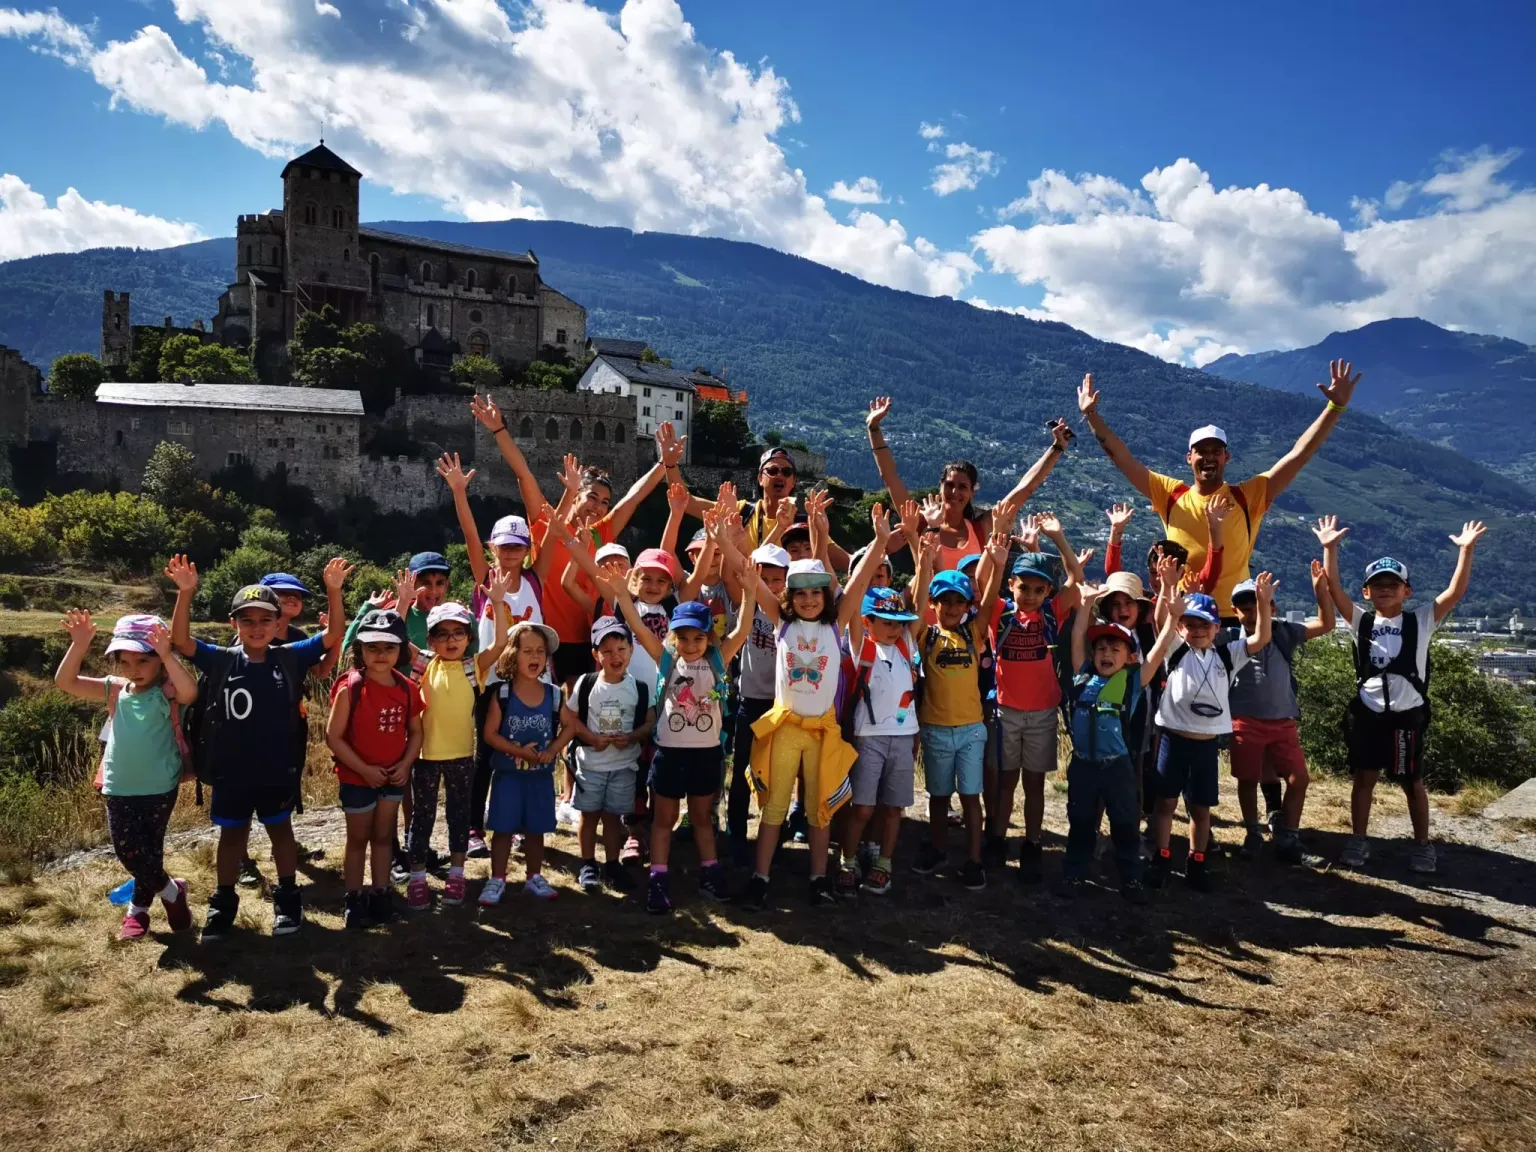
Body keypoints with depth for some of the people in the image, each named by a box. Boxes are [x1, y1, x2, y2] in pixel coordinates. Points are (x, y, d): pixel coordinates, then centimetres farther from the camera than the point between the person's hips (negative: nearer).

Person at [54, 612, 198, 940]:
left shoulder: (168, 693, -11)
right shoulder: (116, 690, 2)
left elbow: (190, 692, -35)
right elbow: (65, 682, -5)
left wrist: (167, 655, -47)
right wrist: (79, 646, -20)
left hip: (159, 789, -4)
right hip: (119, 788, 4)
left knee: (148, 853, 4)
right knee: (129, 853, 4)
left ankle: (137, 910, 29)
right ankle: (173, 892, 27)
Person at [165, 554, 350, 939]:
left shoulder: (290, 659, -8)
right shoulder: (221, 661, -7)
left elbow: (333, 636, -12)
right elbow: (179, 640, -15)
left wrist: (333, 590, -25)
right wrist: (185, 593, -28)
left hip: (277, 771, -1)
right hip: (230, 771, 1)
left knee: (280, 831, 16)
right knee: (232, 834, 17)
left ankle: (287, 898, 31)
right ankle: (223, 903, 32)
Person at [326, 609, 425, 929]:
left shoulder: (407, 689, -4)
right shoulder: (350, 688, -18)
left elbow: (416, 731, 5)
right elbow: (333, 736, -17)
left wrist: (405, 764, -10)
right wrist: (363, 768, -20)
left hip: (393, 777, 4)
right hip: (357, 778, -4)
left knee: (384, 836, 16)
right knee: (358, 839, 9)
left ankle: (380, 894, 28)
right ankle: (354, 899, 22)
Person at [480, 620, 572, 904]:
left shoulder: (553, 694, -3)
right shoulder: (502, 693, -10)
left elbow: (569, 726, 4)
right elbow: (489, 733, -11)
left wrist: (553, 749, -12)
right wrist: (519, 751, -21)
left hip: (541, 775, 2)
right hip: (508, 773, -2)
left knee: (536, 829, 13)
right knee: (503, 829, 4)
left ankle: (534, 877, 28)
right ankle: (497, 880, 17)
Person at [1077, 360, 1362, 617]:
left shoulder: (1248, 497, 0)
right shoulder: (1171, 495, 3)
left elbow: (1298, 455, -3)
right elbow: (1121, 457, 3)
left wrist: (1336, 407, -8)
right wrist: (1092, 415, -1)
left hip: (1233, 618, -1)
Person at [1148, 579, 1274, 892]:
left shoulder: (1227, 655, 6)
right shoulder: (1176, 651, 0)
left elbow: (1260, 639, -4)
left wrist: (1263, 602, -17)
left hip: (1207, 743, 2)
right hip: (1174, 739, -2)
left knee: (1201, 807, 11)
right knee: (1166, 801, 3)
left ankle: (1196, 863, 23)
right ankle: (1160, 859, 14)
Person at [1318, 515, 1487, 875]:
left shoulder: (1421, 620, 0)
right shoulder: (1361, 621, 2)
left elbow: (1455, 592, -10)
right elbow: (1334, 588, -7)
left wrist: (1466, 551, -20)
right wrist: (1330, 548, -18)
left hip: (1407, 715, -1)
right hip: (1367, 713, 1)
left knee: (1413, 782, 10)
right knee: (1364, 778, 9)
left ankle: (1422, 846, 24)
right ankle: (1358, 841, 20)